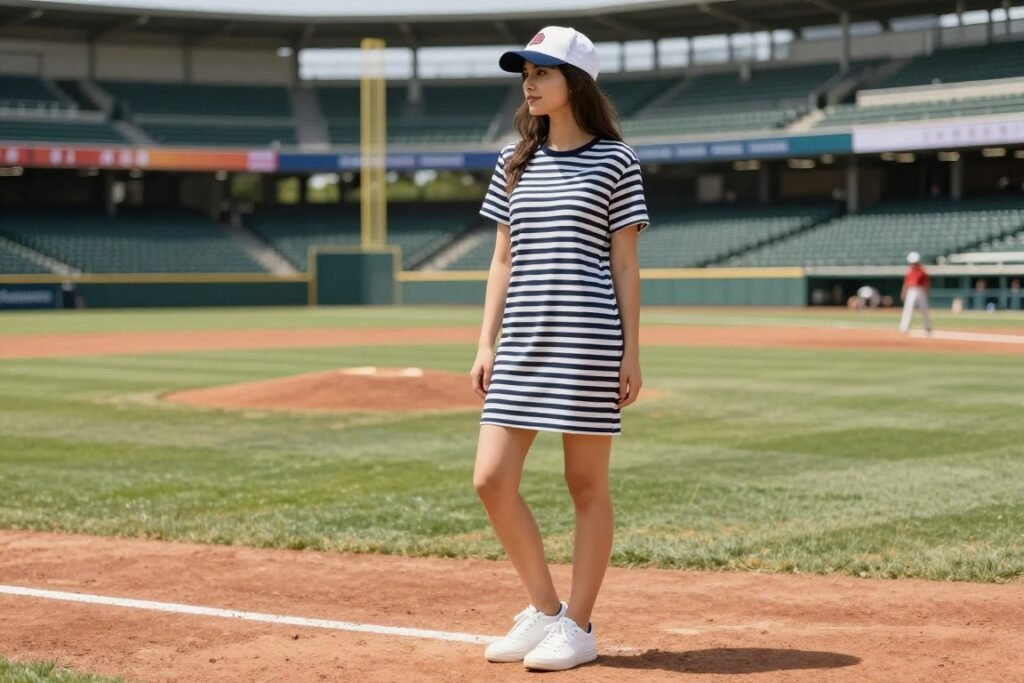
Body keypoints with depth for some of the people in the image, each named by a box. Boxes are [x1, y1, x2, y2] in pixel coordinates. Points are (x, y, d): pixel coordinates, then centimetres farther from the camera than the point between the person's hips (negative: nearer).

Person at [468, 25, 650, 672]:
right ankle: (543, 608, 17)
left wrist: (631, 353, -6)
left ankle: (578, 626, 14)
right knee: (492, 479, -1)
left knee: (587, 483, 3)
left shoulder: (615, 160, -1)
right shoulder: (515, 161, 12)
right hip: (523, 343, 5)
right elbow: (503, 259, 14)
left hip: (588, 341, -5)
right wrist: (486, 344, 8)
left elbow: (625, 264, -2)